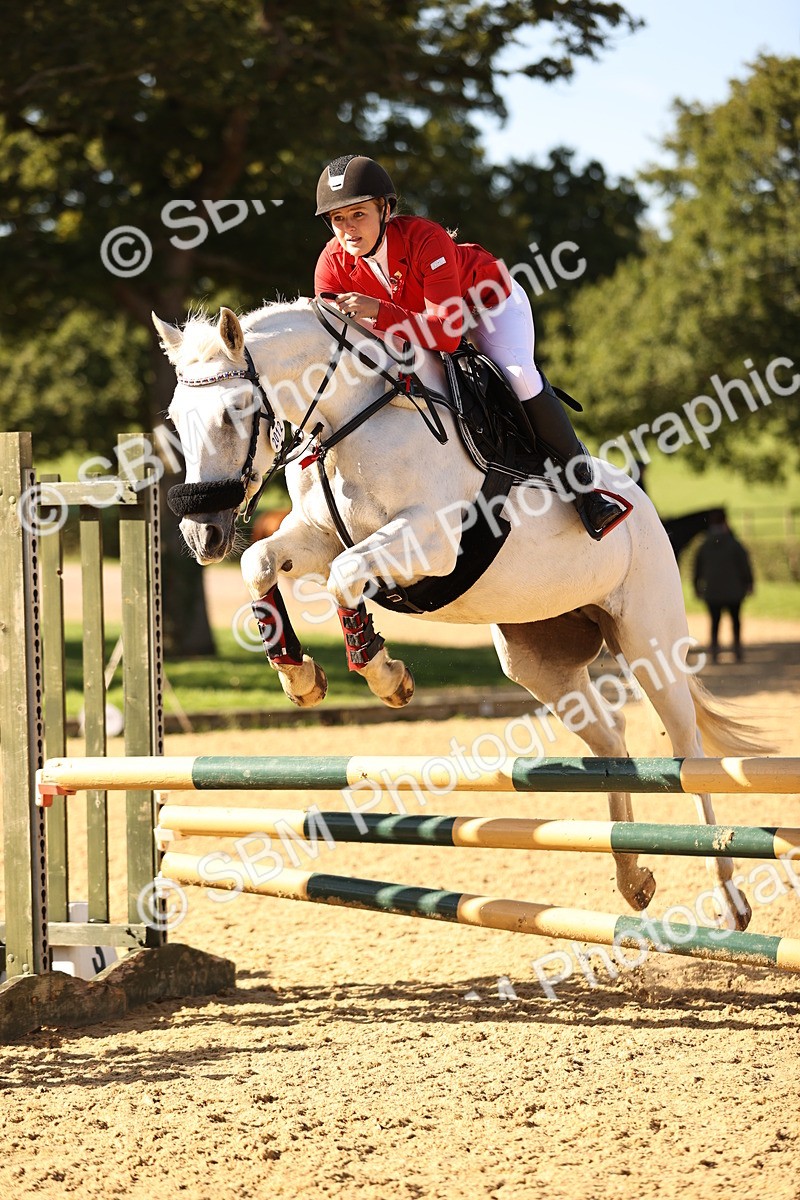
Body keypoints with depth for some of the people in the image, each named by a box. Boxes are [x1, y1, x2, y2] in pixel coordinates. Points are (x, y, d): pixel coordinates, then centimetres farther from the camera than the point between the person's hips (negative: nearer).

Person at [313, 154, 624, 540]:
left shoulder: (426, 239, -41)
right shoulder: (332, 265, -26)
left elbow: (446, 333, -47)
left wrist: (379, 312, -57)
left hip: (489, 297, -6)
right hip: (420, 312, 6)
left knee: (518, 375, -25)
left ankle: (583, 484, -14)